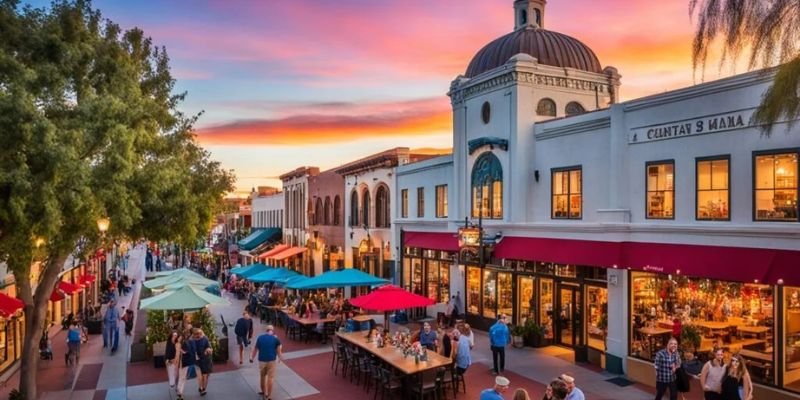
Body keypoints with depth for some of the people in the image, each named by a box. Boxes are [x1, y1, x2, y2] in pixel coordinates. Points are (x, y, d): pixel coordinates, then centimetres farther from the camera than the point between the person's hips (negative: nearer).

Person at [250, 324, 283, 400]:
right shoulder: (276, 339, -5)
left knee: (262, 377, 21)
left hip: (262, 360, 3)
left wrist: (252, 357, 26)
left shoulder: (260, 338, 2)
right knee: (270, 378, 4)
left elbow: (255, 349, 12)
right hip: (271, 360, -3)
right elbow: (278, 351, 0)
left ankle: (263, 392, 36)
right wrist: (280, 358, 17)